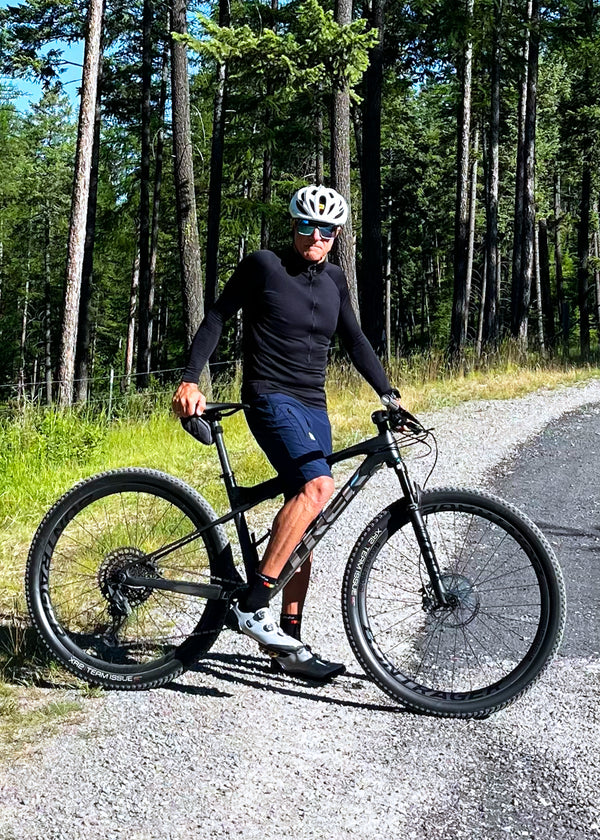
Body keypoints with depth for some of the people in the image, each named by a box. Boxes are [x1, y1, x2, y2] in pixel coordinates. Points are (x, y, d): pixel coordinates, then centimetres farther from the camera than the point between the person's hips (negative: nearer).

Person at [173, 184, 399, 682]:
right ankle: (253, 603, -28)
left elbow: (355, 341, 19)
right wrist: (190, 380, -10)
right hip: (271, 399, -7)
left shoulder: (334, 280, 13)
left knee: (303, 524, 6)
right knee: (318, 486, -31)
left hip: (314, 407, 7)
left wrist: (389, 394, 9)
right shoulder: (263, 266, -3)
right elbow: (216, 319, 0)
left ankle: (289, 644, 13)